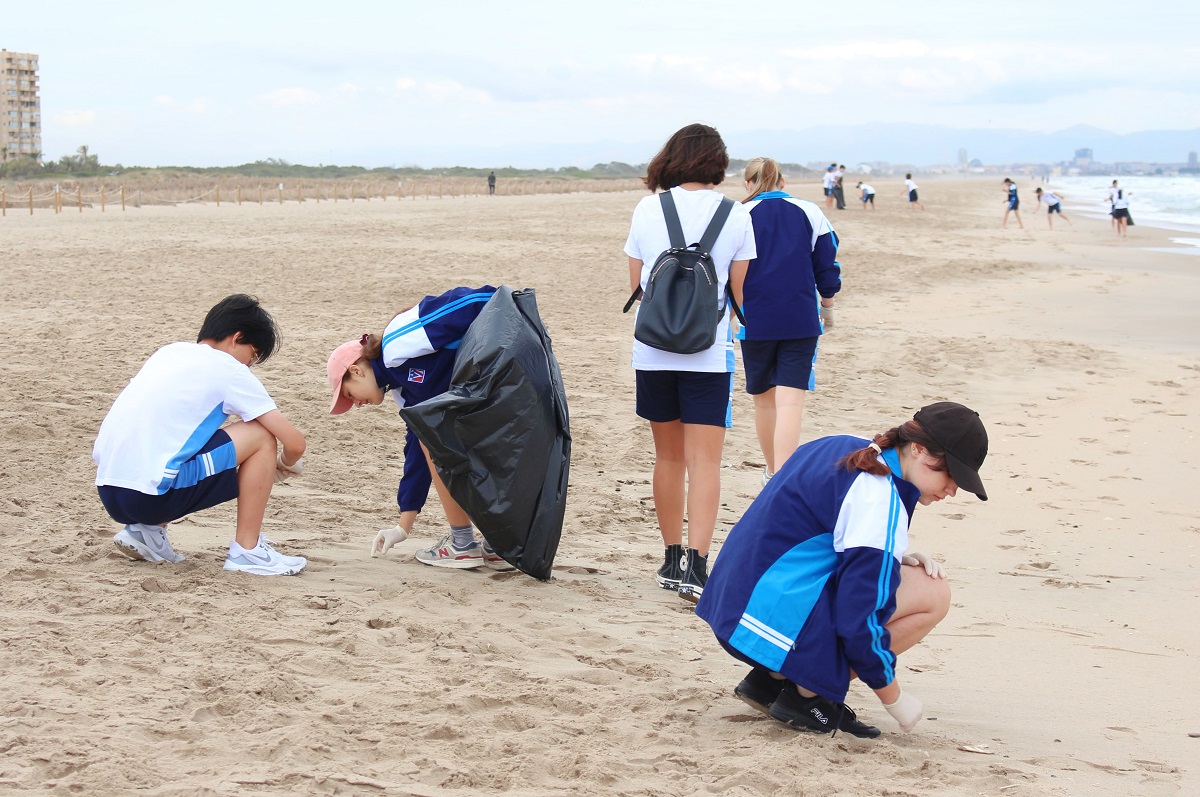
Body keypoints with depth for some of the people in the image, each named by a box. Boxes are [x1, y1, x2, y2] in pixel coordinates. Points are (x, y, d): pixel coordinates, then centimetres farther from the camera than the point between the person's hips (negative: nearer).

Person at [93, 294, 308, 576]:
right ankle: (247, 551, 5)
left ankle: (145, 531, 18)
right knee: (261, 436, 2)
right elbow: (294, 443, -2)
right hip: (150, 495, -8)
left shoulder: (169, 351, 19)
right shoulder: (230, 371, 1)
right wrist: (282, 465, 23)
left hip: (107, 492, 8)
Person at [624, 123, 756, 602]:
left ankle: (672, 560, 21)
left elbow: (635, 285, 8)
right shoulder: (736, 217, -2)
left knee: (668, 457, 14)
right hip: (707, 354, -2)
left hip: (653, 350, 2)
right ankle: (696, 565, -15)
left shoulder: (647, 211, 2)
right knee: (704, 459, -3)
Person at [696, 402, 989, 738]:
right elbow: (857, 620, -20)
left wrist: (897, 561, 8)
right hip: (779, 619, -10)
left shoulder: (844, 450, 11)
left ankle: (774, 677, 13)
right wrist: (893, 697, -7)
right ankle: (808, 694, -4)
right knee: (933, 594, -8)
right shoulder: (879, 502, -17)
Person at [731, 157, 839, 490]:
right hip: (801, 321, 0)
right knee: (791, 400, -7)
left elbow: (729, 274, 0)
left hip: (755, 322, 0)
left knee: (763, 399, 17)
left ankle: (772, 471, 32)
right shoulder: (810, 213, 3)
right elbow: (828, 267, 8)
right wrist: (827, 305, 24)